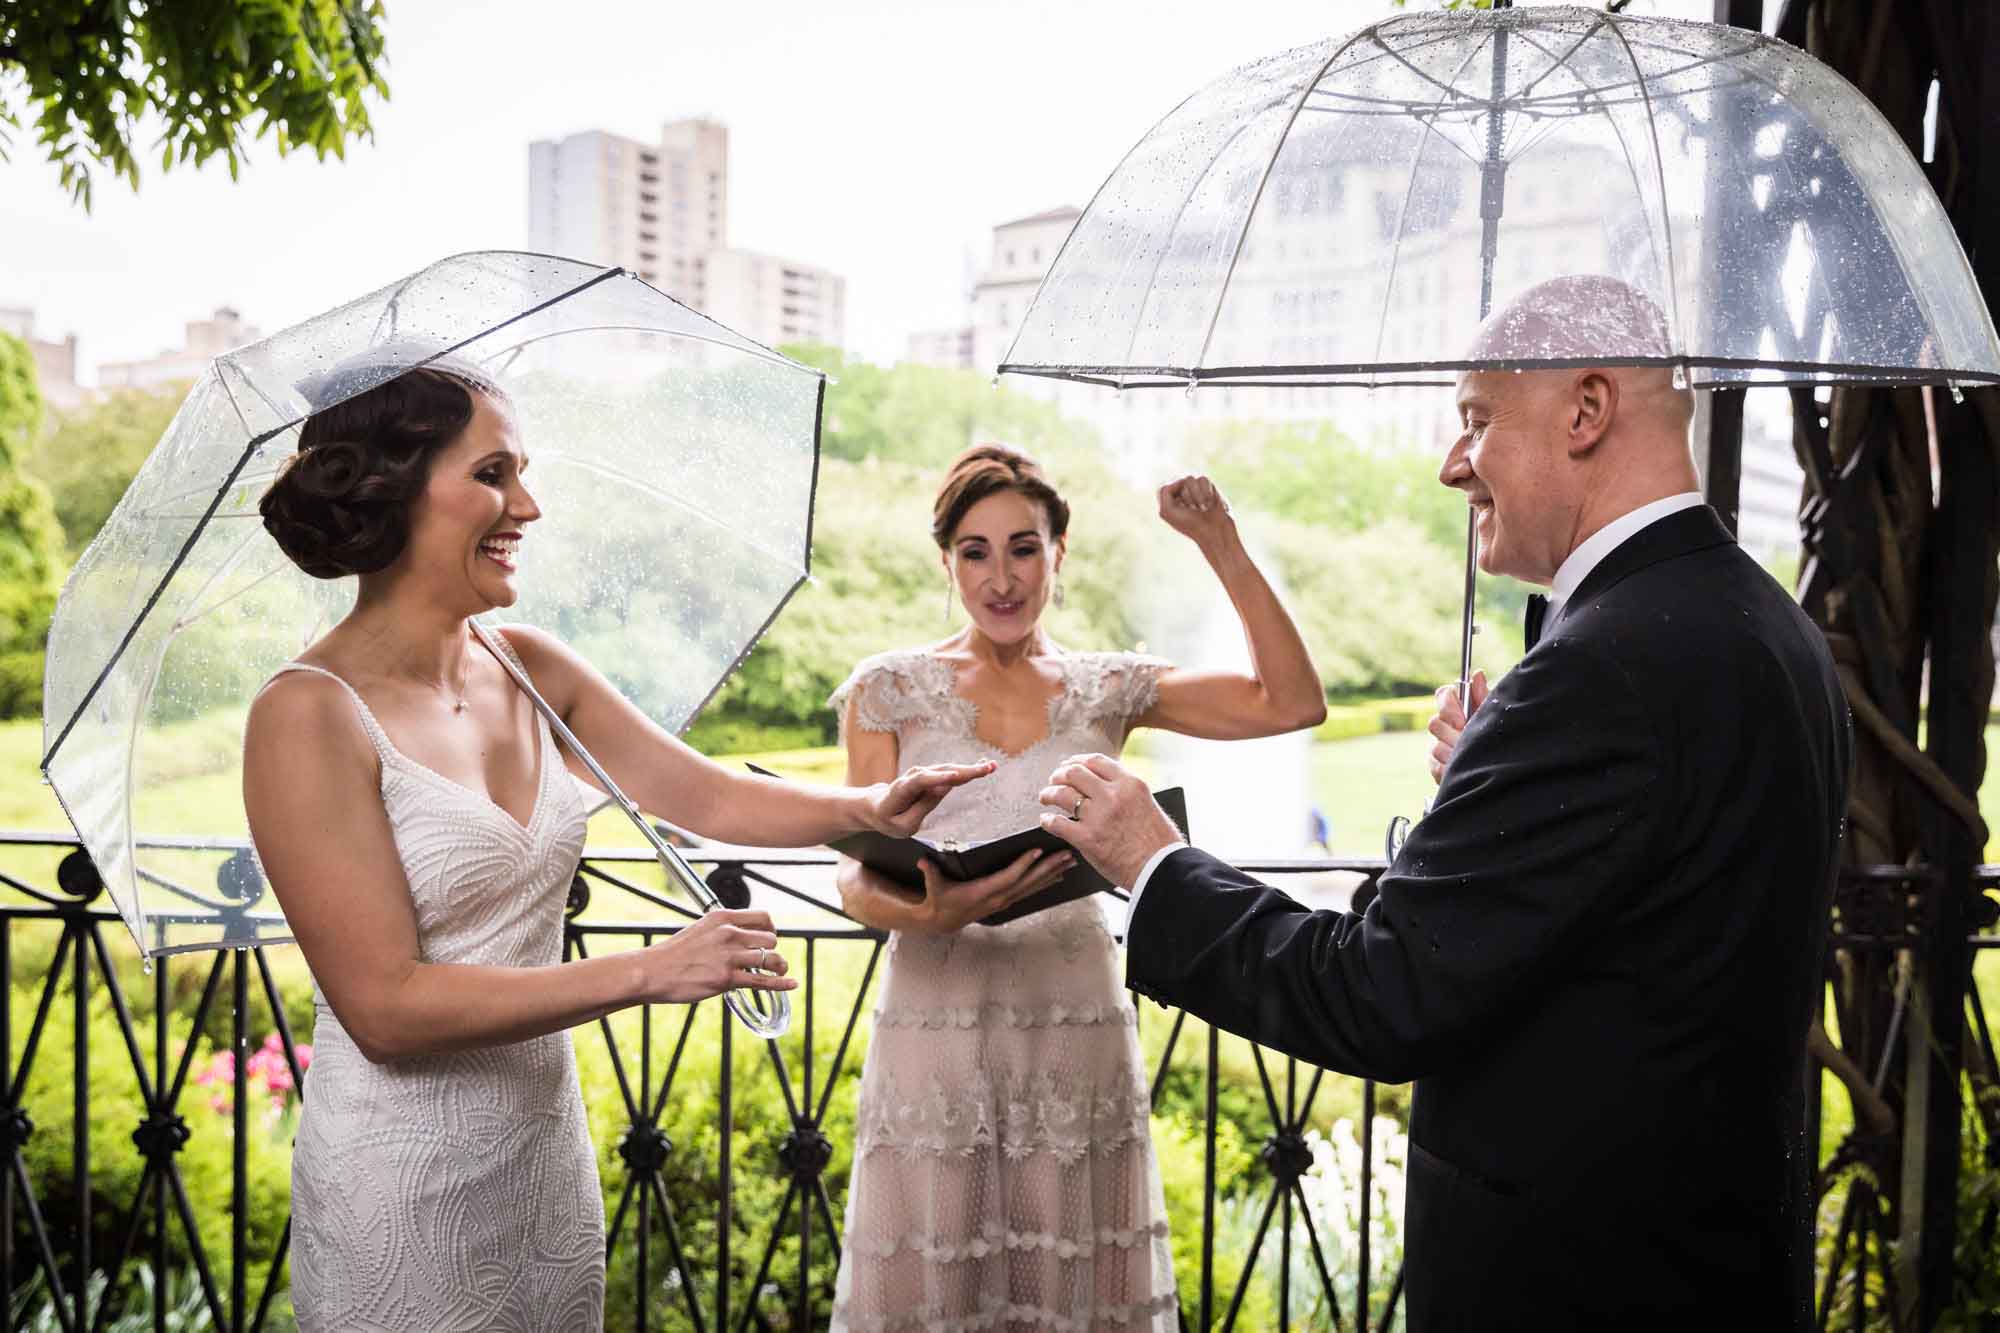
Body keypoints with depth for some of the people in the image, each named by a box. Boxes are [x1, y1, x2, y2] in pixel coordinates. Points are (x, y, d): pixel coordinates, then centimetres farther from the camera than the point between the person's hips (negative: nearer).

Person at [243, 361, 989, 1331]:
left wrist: (867, 808, -11)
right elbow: (386, 1007, -22)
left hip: (549, 1154, 6)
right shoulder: (310, 715, -19)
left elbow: (703, 796, 4)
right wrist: (648, 974, -23)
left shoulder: (528, 667, 1)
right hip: (403, 1193, -6)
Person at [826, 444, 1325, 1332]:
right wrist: (931, 911, -23)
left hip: (1079, 1032, 1)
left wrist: (1221, 546, -3)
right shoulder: (890, 689, 3)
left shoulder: (1108, 689, 7)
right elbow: (856, 875, -2)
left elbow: (1290, 702, 0)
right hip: (936, 1027, -1)